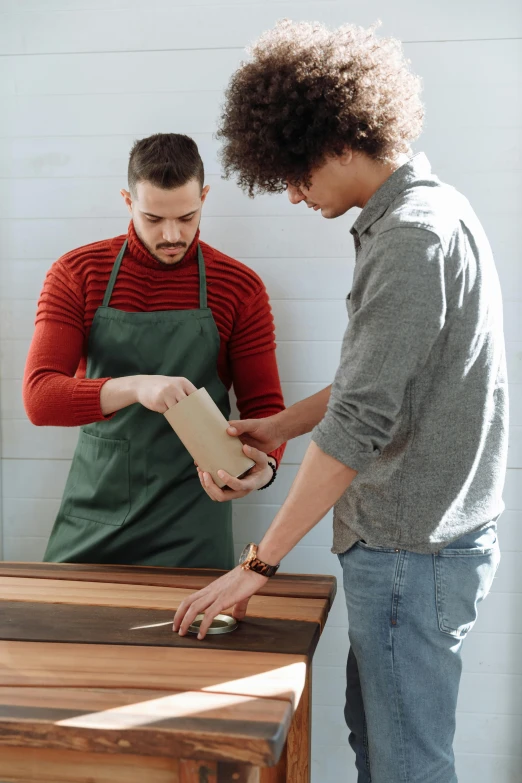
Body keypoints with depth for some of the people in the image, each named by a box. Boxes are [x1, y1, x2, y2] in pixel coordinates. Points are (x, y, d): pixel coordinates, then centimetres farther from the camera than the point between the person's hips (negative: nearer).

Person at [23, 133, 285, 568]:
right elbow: (39, 398, -12)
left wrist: (266, 463, -21)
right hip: (93, 516, 1)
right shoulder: (76, 274, -3)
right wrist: (134, 386, -29)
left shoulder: (241, 288, -3)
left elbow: (263, 405, 2)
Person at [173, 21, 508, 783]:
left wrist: (260, 562, -18)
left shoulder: (415, 234, -20)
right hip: (410, 540, 10)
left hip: (413, 549, -10)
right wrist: (281, 425, 17)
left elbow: (361, 422, -24)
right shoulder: (427, 211, 11)